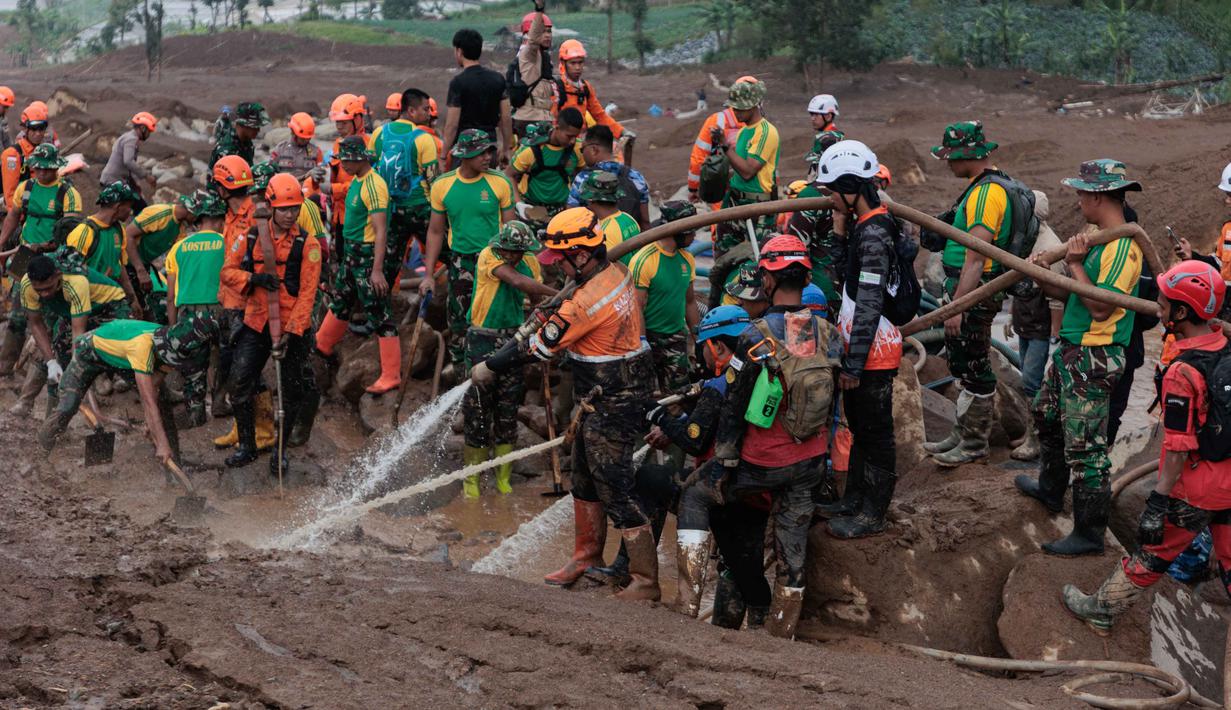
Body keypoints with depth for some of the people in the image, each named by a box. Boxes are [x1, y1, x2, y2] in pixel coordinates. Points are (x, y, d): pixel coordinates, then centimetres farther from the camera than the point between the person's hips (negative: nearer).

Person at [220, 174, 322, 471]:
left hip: (293, 328, -2)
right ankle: (246, 445, 11)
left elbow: (307, 294, -10)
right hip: (256, 324, 2)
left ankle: (280, 450, 24)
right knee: (240, 382, -6)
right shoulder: (251, 237, 2)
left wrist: (290, 332, -16)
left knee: (290, 391, 6)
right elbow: (228, 271, 3)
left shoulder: (307, 244, -7)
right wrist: (254, 279, -17)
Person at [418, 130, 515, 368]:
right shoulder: (442, 185, -2)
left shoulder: (499, 183, -7)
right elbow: (435, 232, 7)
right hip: (460, 263, 2)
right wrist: (429, 275, 5)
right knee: (459, 321, 8)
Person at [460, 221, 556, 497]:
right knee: (478, 409, 0)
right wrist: (557, 294, -36)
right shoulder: (489, 257, -15)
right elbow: (517, 281, -30)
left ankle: (504, 479, 17)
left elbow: (539, 300, 10)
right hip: (482, 341, -4)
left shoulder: (530, 263, 0)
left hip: (513, 339, 4)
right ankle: (471, 479, 12)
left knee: (508, 411, 7)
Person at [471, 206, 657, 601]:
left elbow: (541, 347, -15)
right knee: (585, 479, 23)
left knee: (617, 492, -5)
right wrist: (551, 315, 7)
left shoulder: (586, 302, -26)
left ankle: (646, 582, 0)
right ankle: (587, 555, 39)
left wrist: (490, 367, -4)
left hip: (610, 405, -10)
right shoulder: (617, 273, 0)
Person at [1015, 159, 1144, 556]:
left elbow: (1100, 306, -26)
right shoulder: (1099, 241, 11)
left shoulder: (1123, 248, -21)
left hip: (1094, 359, -11)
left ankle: (1089, 534, 0)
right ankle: (1050, 491, 50)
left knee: (1084, 448, -7)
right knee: (1047, 418, 29)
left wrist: (1075, 264, -20)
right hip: (1070, 350, 11)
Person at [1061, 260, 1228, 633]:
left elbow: (1178, 447, -23)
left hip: (1195, 490, -6)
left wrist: (1159, 500, -18)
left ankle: (1101, 609, 28)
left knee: (1152, 553, 11)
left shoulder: (1183, 372, -25)